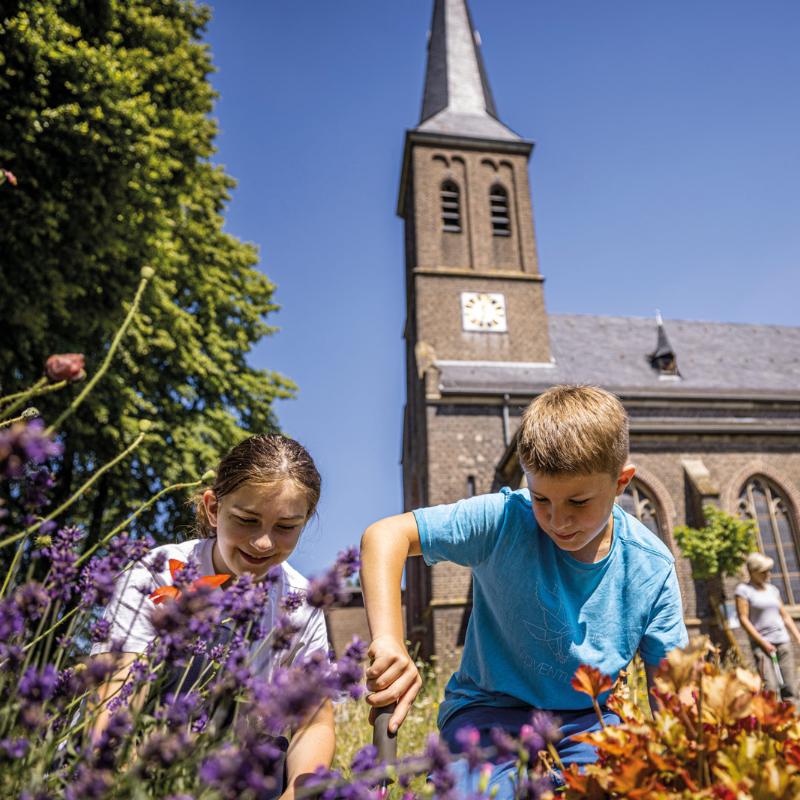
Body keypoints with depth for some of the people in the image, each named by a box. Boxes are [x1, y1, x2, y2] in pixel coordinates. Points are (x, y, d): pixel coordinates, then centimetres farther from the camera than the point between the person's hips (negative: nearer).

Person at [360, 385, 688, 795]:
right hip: (493, 710, -2)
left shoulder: (651, 567, -10)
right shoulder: (503, 520, -21)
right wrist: (388, 639, -38)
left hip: (585, 719, 3)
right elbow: (386, 535, -26)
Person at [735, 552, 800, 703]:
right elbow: (743, 619, -7)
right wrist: (763, 642, -11)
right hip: (761, 643, -5)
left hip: (783, 641, 6)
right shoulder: (743, 590, -2)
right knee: (770, 688, -15)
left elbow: (785, 616, 21)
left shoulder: (773, 589, 16)